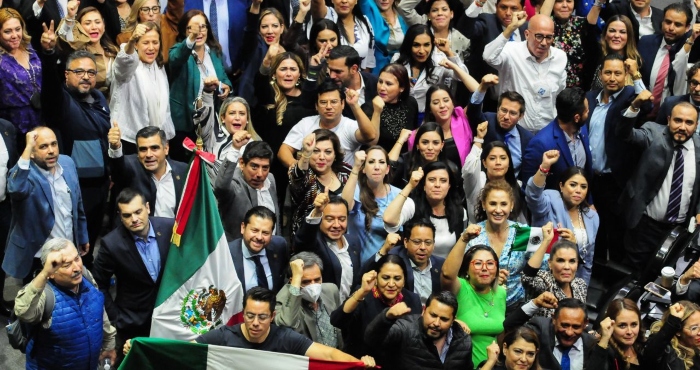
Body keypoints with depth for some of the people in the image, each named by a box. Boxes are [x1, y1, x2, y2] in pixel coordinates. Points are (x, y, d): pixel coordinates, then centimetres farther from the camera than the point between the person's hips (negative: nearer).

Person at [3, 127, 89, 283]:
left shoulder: (68, 163, -1)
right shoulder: (23, 172, -18)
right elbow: (16, 189, -44)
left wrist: (82, 237, 16)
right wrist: (27, 148, -42)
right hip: (38, 258, -5)